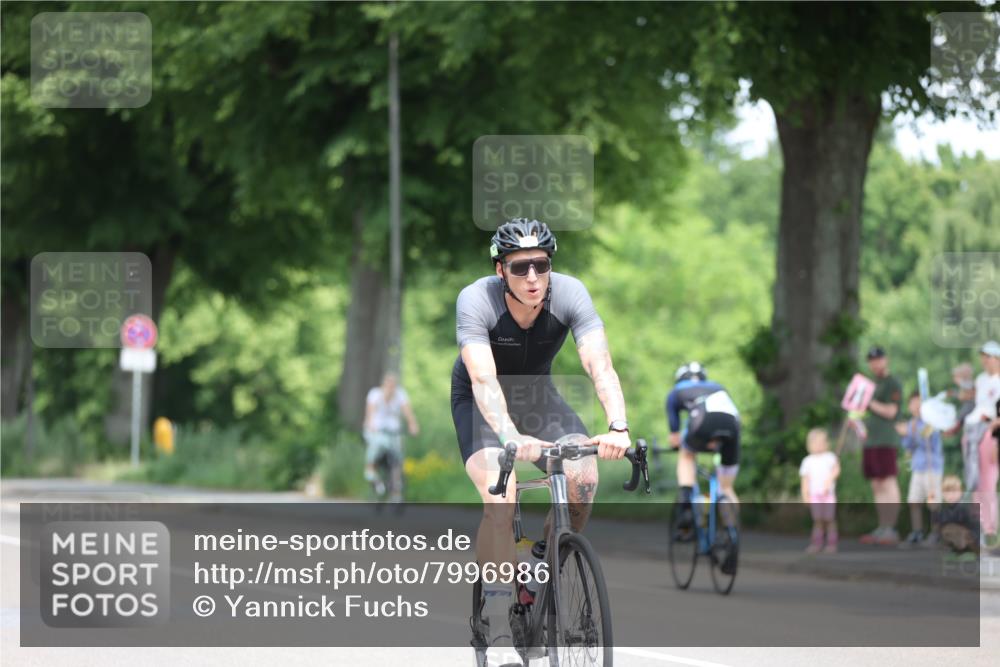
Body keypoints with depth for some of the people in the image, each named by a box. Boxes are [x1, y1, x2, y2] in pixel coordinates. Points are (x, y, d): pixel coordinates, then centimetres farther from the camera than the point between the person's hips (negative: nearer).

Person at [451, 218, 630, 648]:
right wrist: (512, 437, -59)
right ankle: (498, 619, -18)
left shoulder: (569, 294, -24)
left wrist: (618, 427, -51)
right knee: (500, 494, -28)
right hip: (481, 402, -3)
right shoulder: (476, 301, -30)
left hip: (538, 394, 3)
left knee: (584, 479, -20)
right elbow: (483, 380, -42)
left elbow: (600, 365, -34)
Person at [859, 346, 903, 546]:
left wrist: (868, 402, -13)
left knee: (888, 484, -11)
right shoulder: (873, 384, 22)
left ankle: (890, 530, -14)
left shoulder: (893, 384, -4)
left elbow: (890, 411, -15)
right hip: (871, 440, 9)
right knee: (877, 487, 7)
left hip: (886, 441, -9)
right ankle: (882, 529, 8)